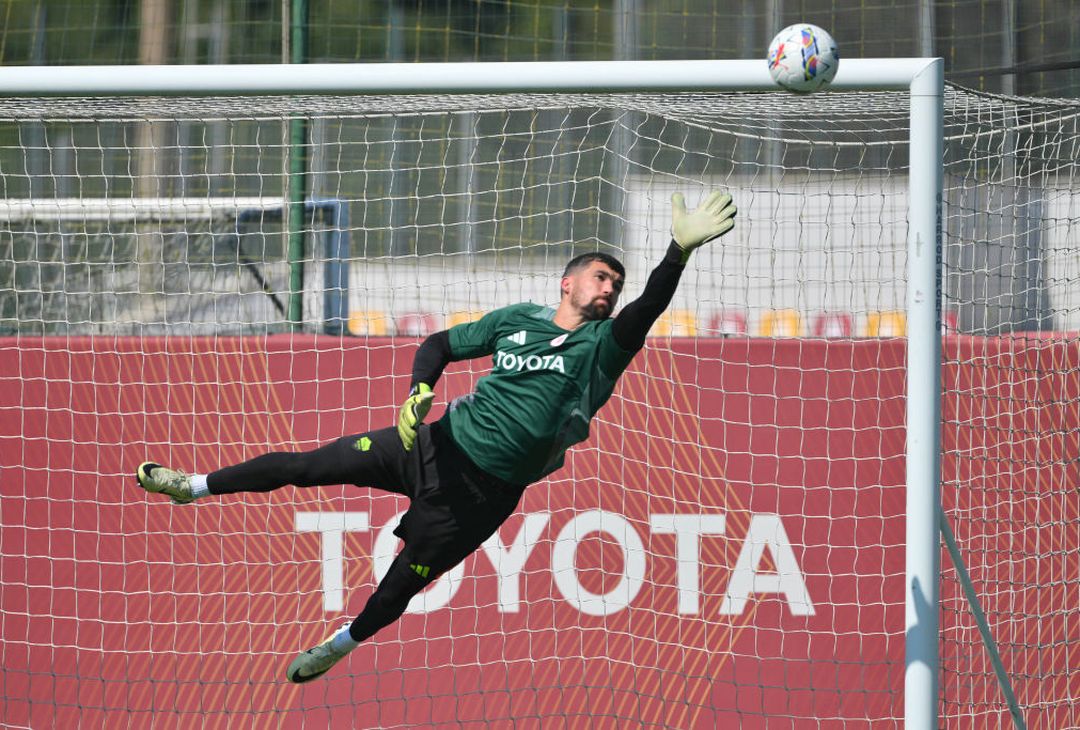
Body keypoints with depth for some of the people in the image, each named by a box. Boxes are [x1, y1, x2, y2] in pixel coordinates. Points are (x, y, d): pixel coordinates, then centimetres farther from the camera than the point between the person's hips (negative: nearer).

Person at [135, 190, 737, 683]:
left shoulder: (602, 346, -7)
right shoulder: (518, 319, 4)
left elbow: (647, 310, -27)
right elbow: (441, 345, 13)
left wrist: (681, 251, -44)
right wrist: (418, 392, -8)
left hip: (483, 490, -3)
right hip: (436, 443, 3)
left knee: (405, 581, 8)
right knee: (307, 466, 3)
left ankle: (346, 641, 37)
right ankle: (198, 486, 19)